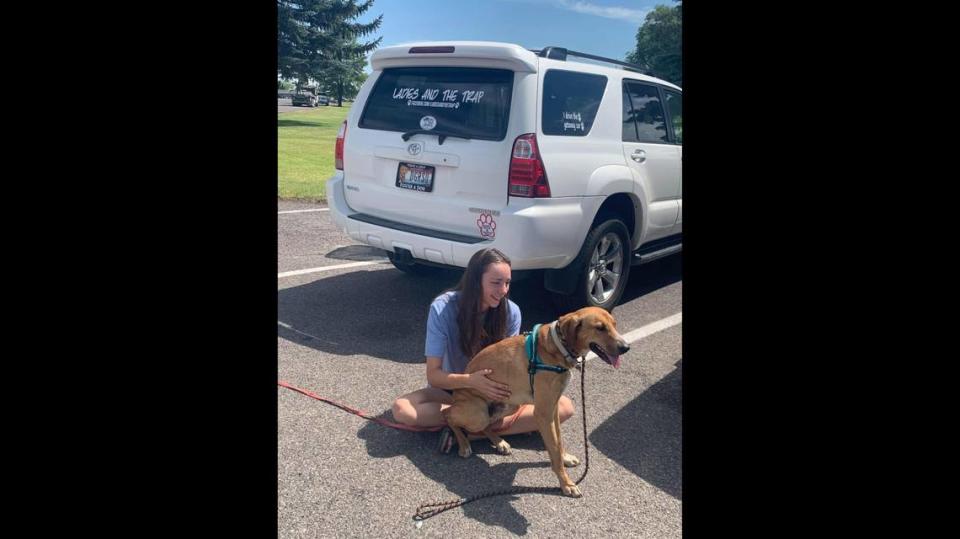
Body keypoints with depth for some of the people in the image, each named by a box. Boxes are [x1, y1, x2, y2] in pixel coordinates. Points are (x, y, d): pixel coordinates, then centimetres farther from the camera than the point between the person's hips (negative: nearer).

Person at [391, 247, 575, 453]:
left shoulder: (511, 311, -16)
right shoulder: (443, 308, -23)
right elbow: (433, 374, -23)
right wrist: (470, 380, -42)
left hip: (495, 391, 2)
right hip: (454, 389, -2)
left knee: (564, 407, -20)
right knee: (402, 408, -31)